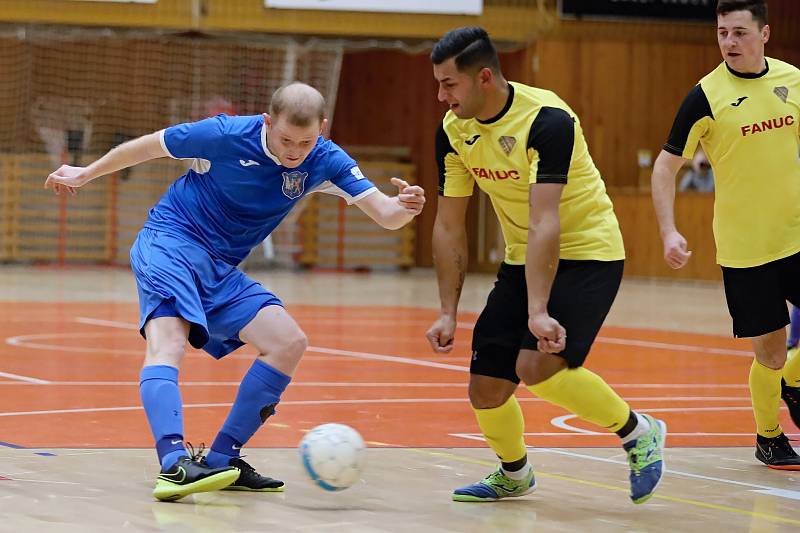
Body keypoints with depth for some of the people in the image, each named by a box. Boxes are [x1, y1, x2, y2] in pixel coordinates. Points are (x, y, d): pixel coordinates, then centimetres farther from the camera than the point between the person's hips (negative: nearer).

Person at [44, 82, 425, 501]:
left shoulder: (324, 162, -7)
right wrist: (86, 174, 9)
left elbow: (384, 214, -15)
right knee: (169, 341, -30)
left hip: (220, 271, 6)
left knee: (289, 343, -8)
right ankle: (174, 464, -47)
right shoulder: (226, 135, -17)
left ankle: (220, 461, -3)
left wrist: (405, 207, -40)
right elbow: (149, 146, -2)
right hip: (170, 241, -6)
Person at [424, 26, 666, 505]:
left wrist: (538, 312, -40)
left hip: (589, 253, -6)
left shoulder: (547, 119, -26)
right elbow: (449, 226, 2)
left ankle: (638, 432, -2)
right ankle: (514, 474, 30)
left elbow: (544, 223, -34)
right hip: (522, 261, 7)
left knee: (538, 366, -25)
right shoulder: (453, 130, -5)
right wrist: (448, 313, -3)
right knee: (486, 388, -1)